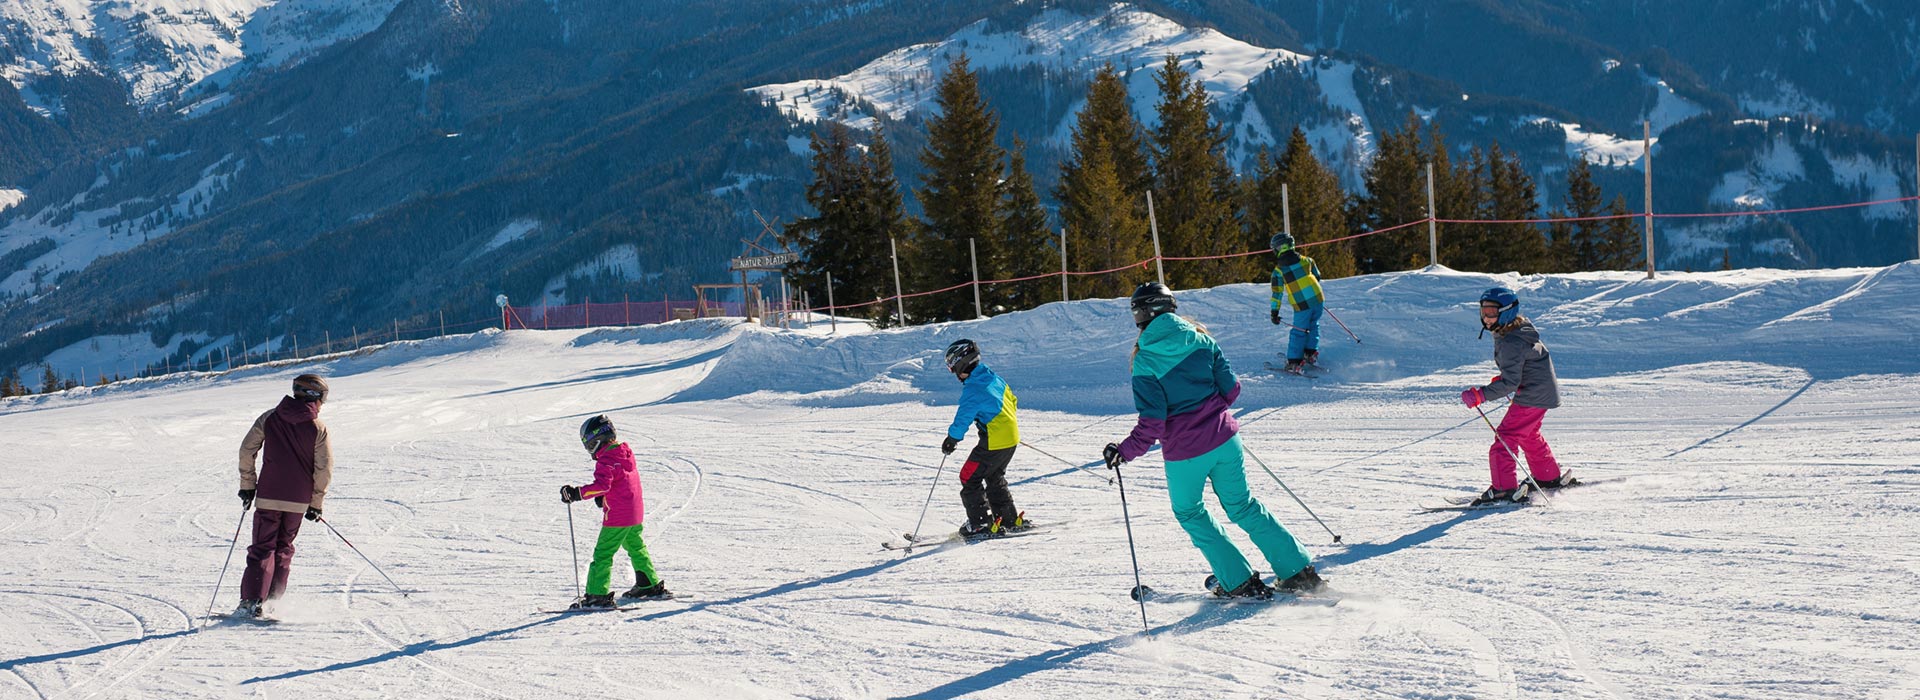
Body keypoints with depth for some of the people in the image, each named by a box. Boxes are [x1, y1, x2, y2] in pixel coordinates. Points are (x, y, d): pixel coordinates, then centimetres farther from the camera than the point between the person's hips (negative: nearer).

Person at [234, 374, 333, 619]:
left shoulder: (269, 418, 2)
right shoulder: (318, 428, -4)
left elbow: (247, 450, 0)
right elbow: (324, 468, -5)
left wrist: (247, 485, 9)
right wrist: (317, 502, 5)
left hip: (268, 497, 0)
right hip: (299, 501, 0)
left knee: (262, 548, 3)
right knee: (283, 548, 16)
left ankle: (252, 601, -12)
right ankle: (272, 599, 11)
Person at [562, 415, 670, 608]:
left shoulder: (606, 460, -18)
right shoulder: (625, 452, 11)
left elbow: (602, 485, -33)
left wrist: (577, 493, -36)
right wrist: (603, 496, 18)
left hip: (617, 517, -9)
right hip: (636, 513, 9)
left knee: (603, 554, -5)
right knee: (636, 548, 24)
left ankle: (598, 595, -9)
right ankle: (651, 586, 34)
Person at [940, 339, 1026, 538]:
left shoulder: (973, 389, -19)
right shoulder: (992, 377, 9)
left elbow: (963, 418, -20)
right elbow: (1012, 400, 21)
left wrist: (952, 439, -7)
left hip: (994, 442, -9)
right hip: (1011, 438, 9)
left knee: (969, 477, 0)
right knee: (995, 478, 24)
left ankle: (981, 524, 0)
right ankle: (1010, 520, 28)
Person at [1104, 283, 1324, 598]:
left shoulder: (1145, 361, -12)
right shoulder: (1199, 338, 0)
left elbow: (1152, 422, -17)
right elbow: (1231, 388, 2)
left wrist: (1124, 451, -7)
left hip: (1184, 453, -4)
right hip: (1223, 439, 4)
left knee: (1189, 512, 19)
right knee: (1242, 505, 20)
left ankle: (1240, 582, 16)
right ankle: (1299, 572, 18)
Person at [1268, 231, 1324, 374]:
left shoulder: (1279, 269, -3)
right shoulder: (1305, 259, 5)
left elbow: (1277, 293, -1)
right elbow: (1317, 276, 18)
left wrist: (1275, 312, 5)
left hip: (1301, 305, -3)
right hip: (1317, 298, 3)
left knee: (1298, 332, 8)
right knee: (1313, 325, 24)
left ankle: (1294, 363, 8)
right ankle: (1311, 354, 25)